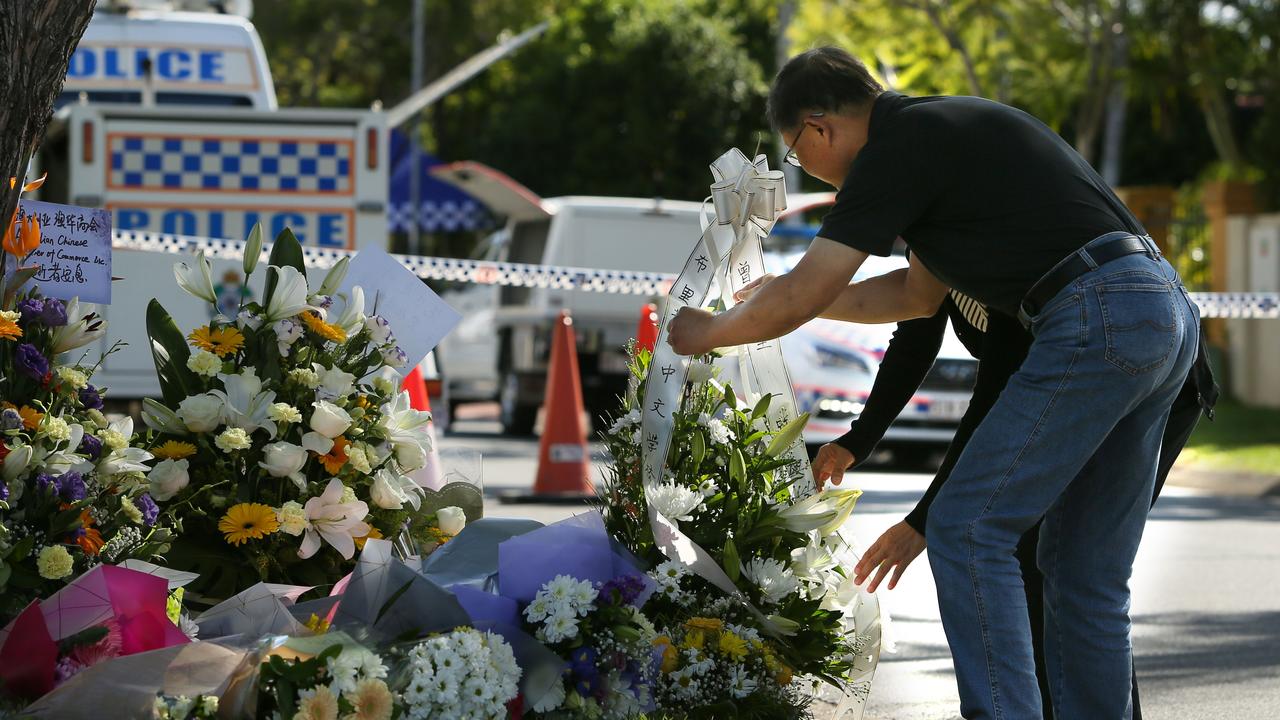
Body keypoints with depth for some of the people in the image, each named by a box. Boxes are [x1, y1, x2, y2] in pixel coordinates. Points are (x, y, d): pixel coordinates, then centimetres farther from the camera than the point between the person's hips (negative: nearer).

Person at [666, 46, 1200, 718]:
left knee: (966, 531, -5)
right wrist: (807, 296, 40)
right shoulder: (943, 128, 24)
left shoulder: (898, 149, -5)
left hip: (1098, 320, -10)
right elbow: (920, 292, 35)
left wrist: (707, 331, 12)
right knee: (1084, 568, 13)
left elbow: (799, 299, -5)